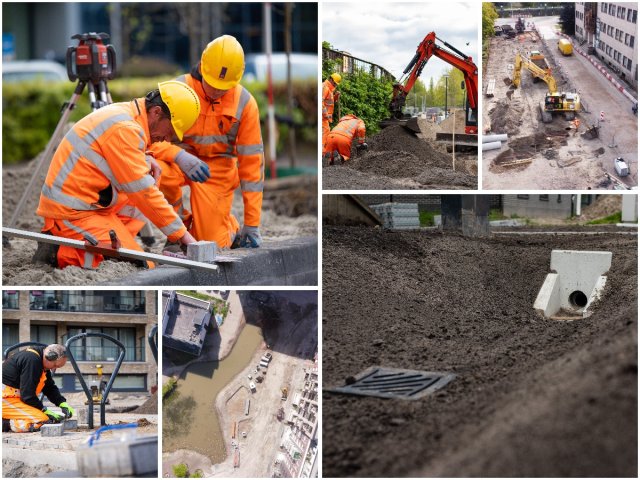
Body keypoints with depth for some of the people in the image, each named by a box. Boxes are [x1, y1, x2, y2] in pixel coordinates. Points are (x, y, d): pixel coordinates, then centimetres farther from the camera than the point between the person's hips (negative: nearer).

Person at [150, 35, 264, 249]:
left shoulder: (245, 103, -12)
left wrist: (252, 224, -9)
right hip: (179, 161, 0)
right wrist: (180, 156, -42)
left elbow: (252, 161, -8)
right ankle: (179, 222, -5)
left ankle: (231, 227, 29)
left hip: (218, 167, 0)